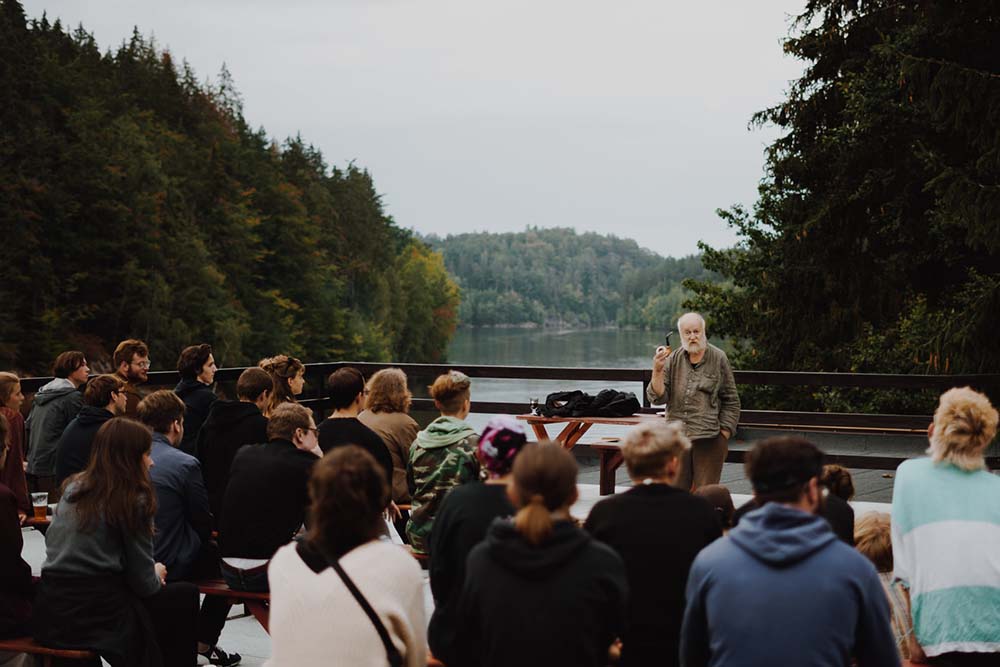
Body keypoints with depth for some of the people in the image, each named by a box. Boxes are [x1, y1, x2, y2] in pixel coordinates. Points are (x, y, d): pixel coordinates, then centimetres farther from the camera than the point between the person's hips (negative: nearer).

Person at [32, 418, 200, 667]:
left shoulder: (74, 487, 11)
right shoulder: (134, 500, -8)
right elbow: (144, 583, -8)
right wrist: (156, 574, 17)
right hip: (95, 616, -7)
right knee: (187, 595, 14)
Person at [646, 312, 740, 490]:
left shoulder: (719, 359, -1)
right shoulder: (672, 360, 6)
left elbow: (731, 401, 4)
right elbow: (658, 398, 0)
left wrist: (724, 435, -2)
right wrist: (657, 371, -15)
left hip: (709, 438, -3)